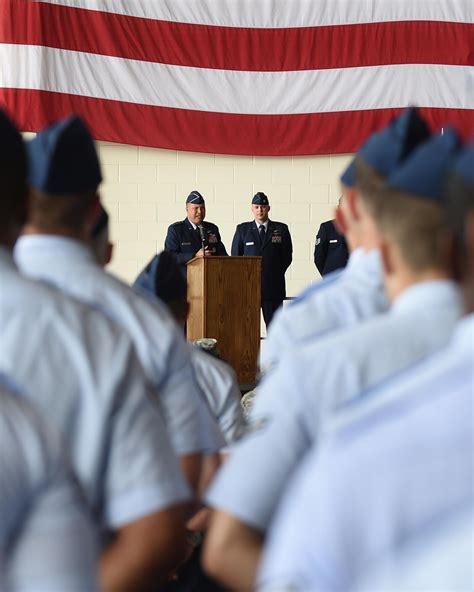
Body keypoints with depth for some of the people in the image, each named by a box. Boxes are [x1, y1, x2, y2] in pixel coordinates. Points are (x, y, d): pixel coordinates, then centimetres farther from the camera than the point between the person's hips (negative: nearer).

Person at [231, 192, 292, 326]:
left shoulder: (281, 229, 8)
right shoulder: (242, 229, 10)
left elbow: (287, 256, 9)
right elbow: (235, 256, 11)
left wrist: (276, 273, 4)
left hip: (273, 286, 0)